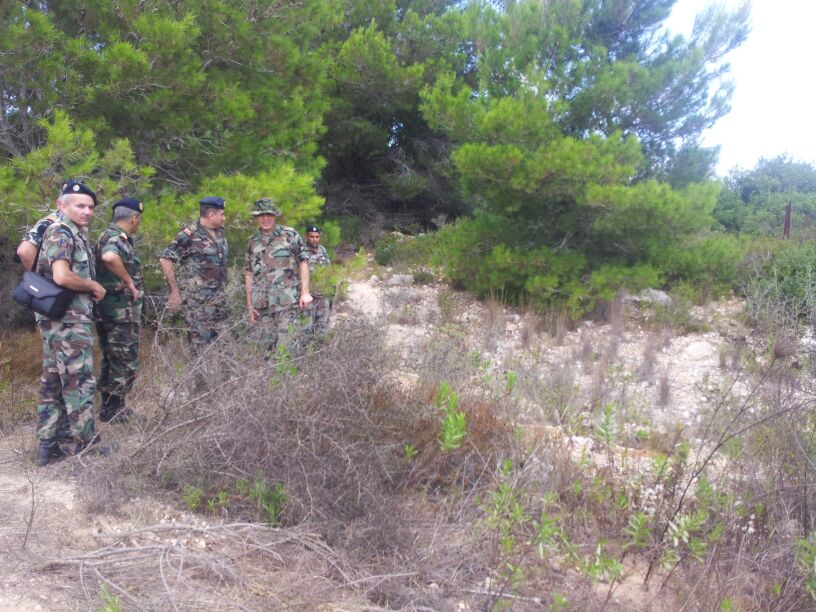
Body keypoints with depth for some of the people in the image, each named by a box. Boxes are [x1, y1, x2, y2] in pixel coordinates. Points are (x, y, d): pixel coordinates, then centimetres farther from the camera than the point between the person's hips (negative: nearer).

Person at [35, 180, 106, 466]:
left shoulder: (76, 233, 16)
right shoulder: (60, 232, -12)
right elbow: (62, 276, -25)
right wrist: (95, 287, -10)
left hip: (66, 317, 10)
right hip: (69, 319, -10)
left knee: (53, 382, 10)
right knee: (80, 381, -3)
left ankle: (47, 445, 16)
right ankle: (87, 445, 4)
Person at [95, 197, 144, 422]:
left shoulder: (113, 236, 14)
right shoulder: (116, 238, -18)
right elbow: (109, 257, -41)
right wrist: (129, 282, -28)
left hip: (110, 311, 10)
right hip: (122, 312, -10)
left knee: (112, 361, 18)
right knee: (125, 363, -1)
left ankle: (109, 407, 27)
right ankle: (113, 410, 6)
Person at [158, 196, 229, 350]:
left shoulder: (220, 232, 10)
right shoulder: (190, 235, -12)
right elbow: (165, 259, -13)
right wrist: (175, 291, -14)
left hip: (219, 298, 7)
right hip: (196, 300, -7)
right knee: (201, 342, -4)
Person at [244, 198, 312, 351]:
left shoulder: (290, 235, 2)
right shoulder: (252, 242, 12)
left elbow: (303, 262, 2)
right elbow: (249, 273, 14)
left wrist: (305, 292, -5)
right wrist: (249, 304, 10)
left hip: (287, 300, -3)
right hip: (262, 302, 4)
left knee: (285, 344, -9)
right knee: (266, 344, 6)